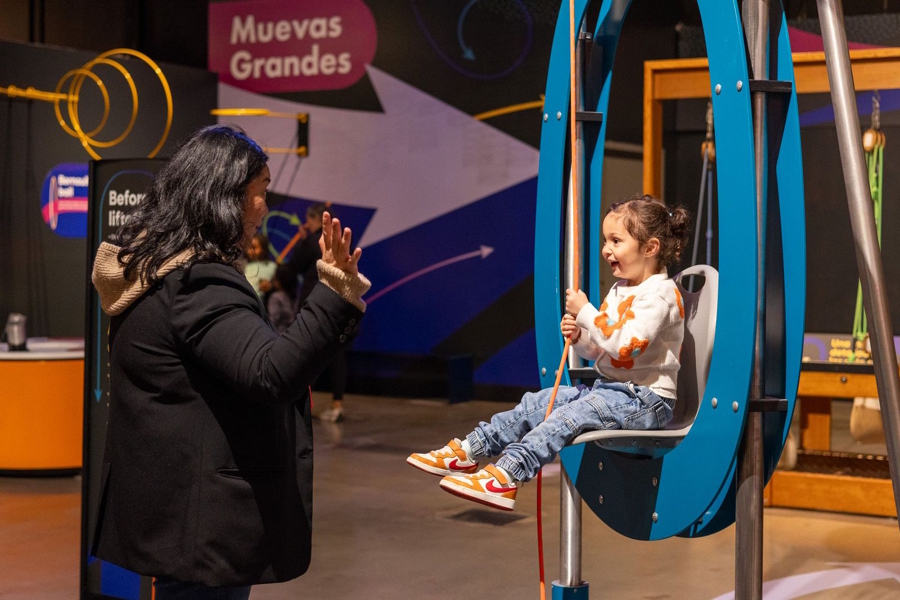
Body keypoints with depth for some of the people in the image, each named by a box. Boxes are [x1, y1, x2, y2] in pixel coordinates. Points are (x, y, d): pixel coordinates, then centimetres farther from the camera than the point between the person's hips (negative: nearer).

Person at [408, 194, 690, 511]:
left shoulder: (660, 294, -15)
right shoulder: (620, 290, 15)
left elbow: (624, 346, -27)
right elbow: (601, 351, 20)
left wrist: (585, 312, -18)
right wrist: (579, 337, -1)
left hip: (645, 399, -10)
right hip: (610, 387, 10)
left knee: (570, 415, -29)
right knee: (538, 403, 0)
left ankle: (505, 477, -40)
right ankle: (468, 451, -4)